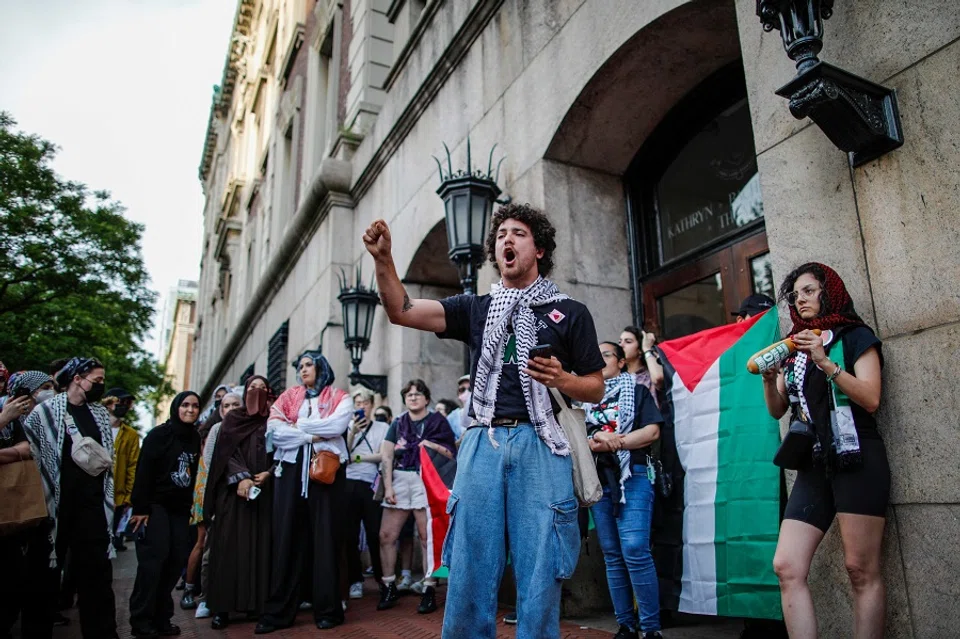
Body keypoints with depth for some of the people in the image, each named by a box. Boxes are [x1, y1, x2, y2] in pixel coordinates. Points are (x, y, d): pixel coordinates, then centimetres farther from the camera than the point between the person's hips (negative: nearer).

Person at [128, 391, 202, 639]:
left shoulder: (195, 438, 9)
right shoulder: (159, 434, -8)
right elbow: (144, 471, -12)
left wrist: (190, 504, 10)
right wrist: (140, 507, -17)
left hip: (180, 508, 5)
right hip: (155, 505, -5)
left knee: (177, 559, 1)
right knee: (154, 559, -8)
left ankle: (161, 617, 12)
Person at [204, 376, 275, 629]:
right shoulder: (233, 418, 9)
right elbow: (227, 452, -1)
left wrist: (269, 473, -11)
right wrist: (240, 477, -14)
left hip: (264, 490, 1)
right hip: (235, 488, -1)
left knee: (260, 544, -1)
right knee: (230, 545, -4)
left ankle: (255, 603, 4)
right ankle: (222, 607, 0)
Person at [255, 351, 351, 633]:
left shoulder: (339, 398, 8)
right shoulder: (288, 397, 15)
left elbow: (336, 425, -12)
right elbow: (274, 430, 0)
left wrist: (297, 426, -3)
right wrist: (311, 436, -9)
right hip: (291, 470, 3)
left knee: (325, 537, 0)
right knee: (287, 537, 2)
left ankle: (328, 609, 7)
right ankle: (278, 610, 9)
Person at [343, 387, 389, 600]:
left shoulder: (382, 427, 7)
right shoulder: (348, 427, 12)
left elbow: (384, 456, -2)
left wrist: (357, 457, -3)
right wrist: (353, 433, -9)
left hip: (371, 485, -2)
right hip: (349, 484, 2)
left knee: (375, 533, -2)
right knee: (350, 534, 4)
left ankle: (382, 577, 12)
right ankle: (355, 580, 14)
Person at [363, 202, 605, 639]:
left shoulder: (570, 313, 12)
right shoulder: (476, 309, 18)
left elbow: (596, 388, 11)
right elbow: (402, 312, 7)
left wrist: (562, 380, -10)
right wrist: (383, 259, -8)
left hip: (539, 444, -2)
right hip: (483, 444, 2)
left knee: (539, 578, -1)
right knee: (469, 576, 2)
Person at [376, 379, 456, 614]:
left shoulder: (437, 421, 8)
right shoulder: (398, 424, 17)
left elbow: (452, 454, 5)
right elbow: (386, 456, 9)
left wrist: (432, 445, -10)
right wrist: (388, 487, -1)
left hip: (425, 481, -4)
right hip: (399, 480, 4)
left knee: (427, 537, -5)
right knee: (386, 535, 2)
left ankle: (429, 590, 5)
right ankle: (389, 586, 17)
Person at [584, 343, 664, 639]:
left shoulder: (637, 391, 9)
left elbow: (652, 431, -3)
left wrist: (612, 443, -9)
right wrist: (596, 441, -12)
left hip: (633, 476, -4)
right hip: (598, 478, 4)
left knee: (635, 550, -14)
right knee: (612, 555, 4)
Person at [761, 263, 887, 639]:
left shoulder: (854, 336, 5)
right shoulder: (794, 347, 19)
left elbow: (871, 399, -8)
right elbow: (777, 410, 17)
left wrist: (825, 362, -17)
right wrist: (769, 378, -2)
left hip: (857, 461, -5)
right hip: (813, 467, 5)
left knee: (862, 570, -4)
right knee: (787, 568, -6)